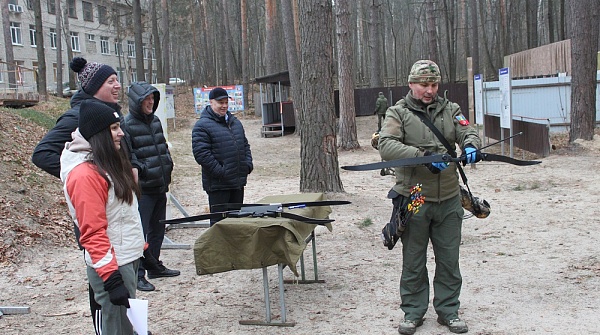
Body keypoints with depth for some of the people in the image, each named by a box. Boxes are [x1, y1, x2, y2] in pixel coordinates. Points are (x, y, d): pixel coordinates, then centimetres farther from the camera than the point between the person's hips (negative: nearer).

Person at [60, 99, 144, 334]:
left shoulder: (111, 163, 12)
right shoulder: (85, 174, -18)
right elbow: (93, 232, -21)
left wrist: (139, 246, 19)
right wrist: (112, 278, -23)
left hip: (128, 258, 9)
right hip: (111, 265, -9)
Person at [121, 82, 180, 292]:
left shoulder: (155, 121, 14)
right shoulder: (127, 124, -11)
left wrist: (167, 170, 17)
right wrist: (136, 168, -26)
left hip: (160, 187, 8)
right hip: (143, 189, -8)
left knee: (158, 229, 17)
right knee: (140, 231, -7)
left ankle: (155, 266, 30)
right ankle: (138, 274, 0)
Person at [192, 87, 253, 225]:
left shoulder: (235, 122, 16)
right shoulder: (202, 126, -10)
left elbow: (245, 145, 23)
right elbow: (201, 154, -17)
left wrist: (248, 165, 7)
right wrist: (220, 172, -20)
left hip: (238, 182, 7)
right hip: (218, 184, -7)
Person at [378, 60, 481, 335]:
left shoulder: (450, 110, 11)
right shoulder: (398, 113, -1)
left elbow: (468, 132, 1)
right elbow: (386, 145, -16)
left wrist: (470, 146, -25)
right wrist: (422, 156, -30)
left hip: (449, 201, 3)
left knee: (449, 260, 11)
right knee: (413, 261, 8)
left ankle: (448, 310, 26)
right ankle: (413, 312, 23)